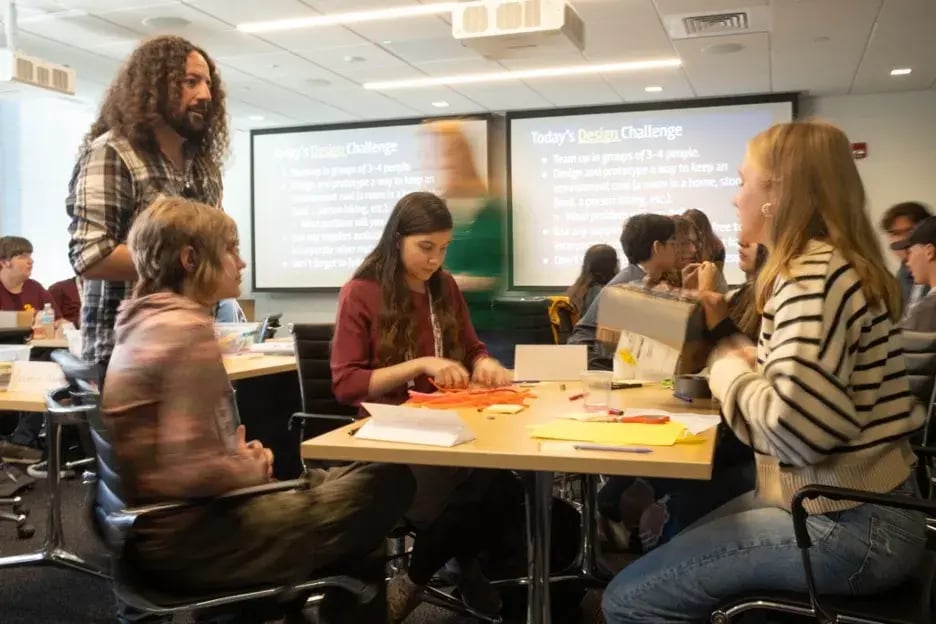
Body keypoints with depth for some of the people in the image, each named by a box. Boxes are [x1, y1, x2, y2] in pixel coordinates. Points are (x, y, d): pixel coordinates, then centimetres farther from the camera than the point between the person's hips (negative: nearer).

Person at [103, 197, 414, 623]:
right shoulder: (187, 330, -22)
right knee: (388, 482, -2)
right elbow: (190, 472, -28)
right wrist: (255, 469, -9)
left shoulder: (147, 321, 8)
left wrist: (240, 457, 4)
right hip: (191, 539, -10)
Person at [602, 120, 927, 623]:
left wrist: (729, 369, -14)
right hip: (856, 507, 10)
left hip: (847, 527, -10)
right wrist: (726, 330, 5)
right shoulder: (833, 263, 12)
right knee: (676, 535, 21)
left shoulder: (812, 274, -20)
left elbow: (796, 426, -32)